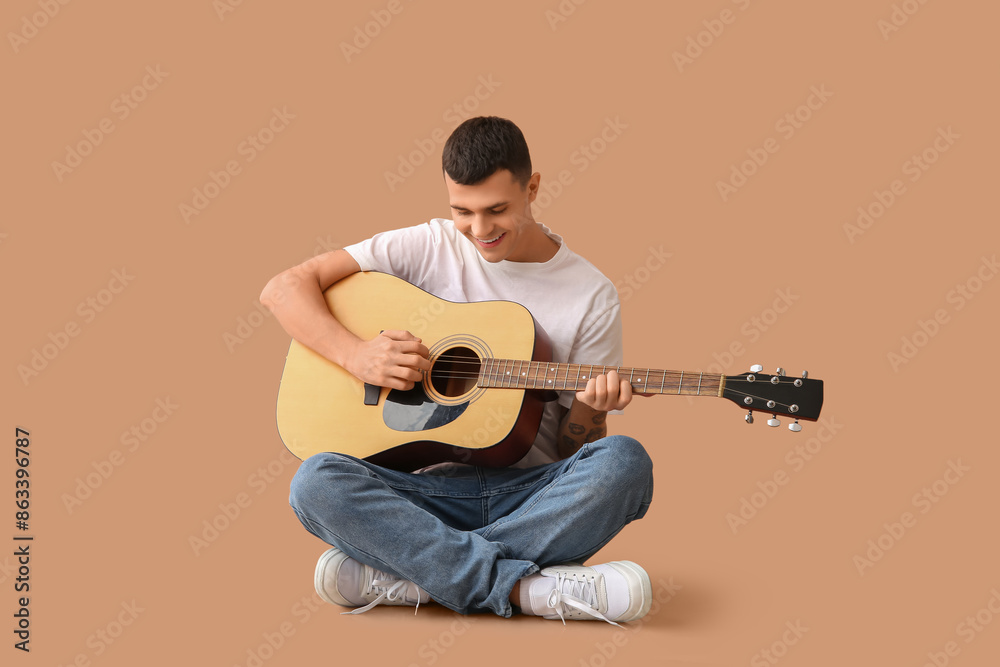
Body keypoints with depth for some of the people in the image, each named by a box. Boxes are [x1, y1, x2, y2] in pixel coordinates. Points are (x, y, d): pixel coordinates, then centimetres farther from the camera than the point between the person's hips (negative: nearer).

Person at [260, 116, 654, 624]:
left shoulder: (592, 296, 3)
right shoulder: (426, 249, 3)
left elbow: (571, 449, 6)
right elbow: (284, 288, -1)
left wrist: (589, 411, -16)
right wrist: (356, 356, -14)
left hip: (532, 495, 0)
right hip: (434, 486, 0)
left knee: (623, 462, -32)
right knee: (316, 483, -29)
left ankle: (402, 576, -26)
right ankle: (530, 589, -30)